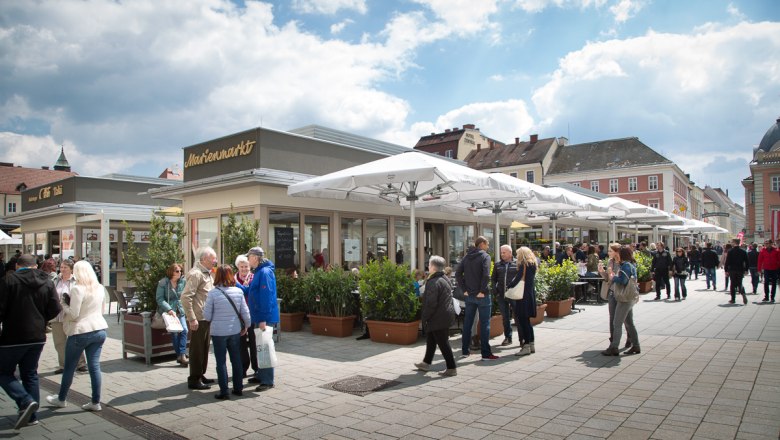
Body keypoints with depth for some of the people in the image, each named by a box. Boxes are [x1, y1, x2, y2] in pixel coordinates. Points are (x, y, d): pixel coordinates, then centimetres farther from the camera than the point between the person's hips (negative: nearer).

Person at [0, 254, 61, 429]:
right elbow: (55, 310, 0)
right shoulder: (47, 282, 3)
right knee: (30, 374, 15)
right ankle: (31, 415, 17)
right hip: (37, 336, 5)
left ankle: (26, 401, -10)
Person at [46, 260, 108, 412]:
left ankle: (61, 399, 31)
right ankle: (96, 402, 10)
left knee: (69, 367, 13)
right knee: (95, 366, 8)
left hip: (80, 332, -6)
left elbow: (73, 314, -15)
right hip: (99, 330, 6)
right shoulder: (100, 288, 7)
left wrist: (64, 304, 2)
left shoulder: (78, 289, -14)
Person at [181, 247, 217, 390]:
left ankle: (201, 375, 29)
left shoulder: (206, 273, 14)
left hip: (206, 318, 9)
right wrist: (192, 319, -23)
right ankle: (194, 380, 10)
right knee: (197, 349, 0)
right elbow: (185, 297, -23)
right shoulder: (196, 273, -16)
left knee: (204, 348, 17)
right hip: (198, 319, -9)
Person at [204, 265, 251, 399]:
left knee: (221, 361, 6)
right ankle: (238, 388, 23)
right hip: (235, 330, 3)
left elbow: (207, 315, -7)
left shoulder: (213, 293, -12)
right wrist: (246, 326, 15)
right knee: (236, 359, 14)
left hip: (218, 332, -3)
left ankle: (224, 392, 11)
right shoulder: (238, 291, -4)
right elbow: (245, 312, 1)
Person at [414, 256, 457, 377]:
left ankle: (451, 368, 4)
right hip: (446, 314, 10)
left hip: (438, 318, -10)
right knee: (431, 340, 22)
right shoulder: (445, 279, 9)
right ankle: (426, 363, 34)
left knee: (443, 343, -2)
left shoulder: (433, 283, -22)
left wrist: (424, 317, -12)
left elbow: (431, 304, -24)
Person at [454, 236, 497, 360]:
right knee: (484, 323, 1)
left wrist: (464, 289, 2)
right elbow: (486, 275, -22)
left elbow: (457, 273, 2)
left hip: (469, 295, 6)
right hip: (482, 295, -6)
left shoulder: (467, 257, 9)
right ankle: (485, 353, 3)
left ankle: (465, 350, 20)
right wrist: (482, 290, -15)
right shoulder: (485, 256, -8)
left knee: (467, 322, 13)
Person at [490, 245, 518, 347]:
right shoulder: (497, 264, 10)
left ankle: (522, 338, 12)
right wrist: (495, 291, 3)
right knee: (505, 317, 11)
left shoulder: (517, 264, -2)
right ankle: (508, 337, 22)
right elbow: (493, 279, 14)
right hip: (501, 295, 4)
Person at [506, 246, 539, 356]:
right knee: (527, 320, 16)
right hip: (531, 295, 9)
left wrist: (509, 286, -2)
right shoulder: (533, 264, 12)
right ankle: (531, 344, 20)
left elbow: (518, 278, -17)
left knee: (522, 320, -4)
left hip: (523, 295, -9)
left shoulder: (523, 264, -13)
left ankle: (526, 346, -3)